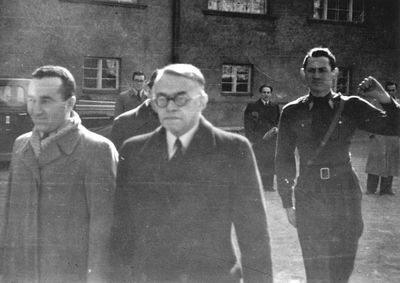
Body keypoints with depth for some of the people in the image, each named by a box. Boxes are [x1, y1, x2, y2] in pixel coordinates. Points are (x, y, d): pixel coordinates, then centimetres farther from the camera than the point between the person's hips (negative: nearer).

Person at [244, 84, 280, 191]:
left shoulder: (275, 107, 14)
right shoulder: (252, 106, 3)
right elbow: (248, 124, 0)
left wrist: (277, 129, -5)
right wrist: (250, 139, -8)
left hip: (271, 139, 3)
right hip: (257, 140, -3)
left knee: (270, 163, 1)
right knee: (257, 163, -5)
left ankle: (269, 185, 8)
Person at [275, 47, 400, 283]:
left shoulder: (351, 107, 0)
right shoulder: (292, 112, 1)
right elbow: (284, 159, 5)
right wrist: (287, 202, 3)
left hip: (345, 193, 1)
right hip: (308, 195, 0)